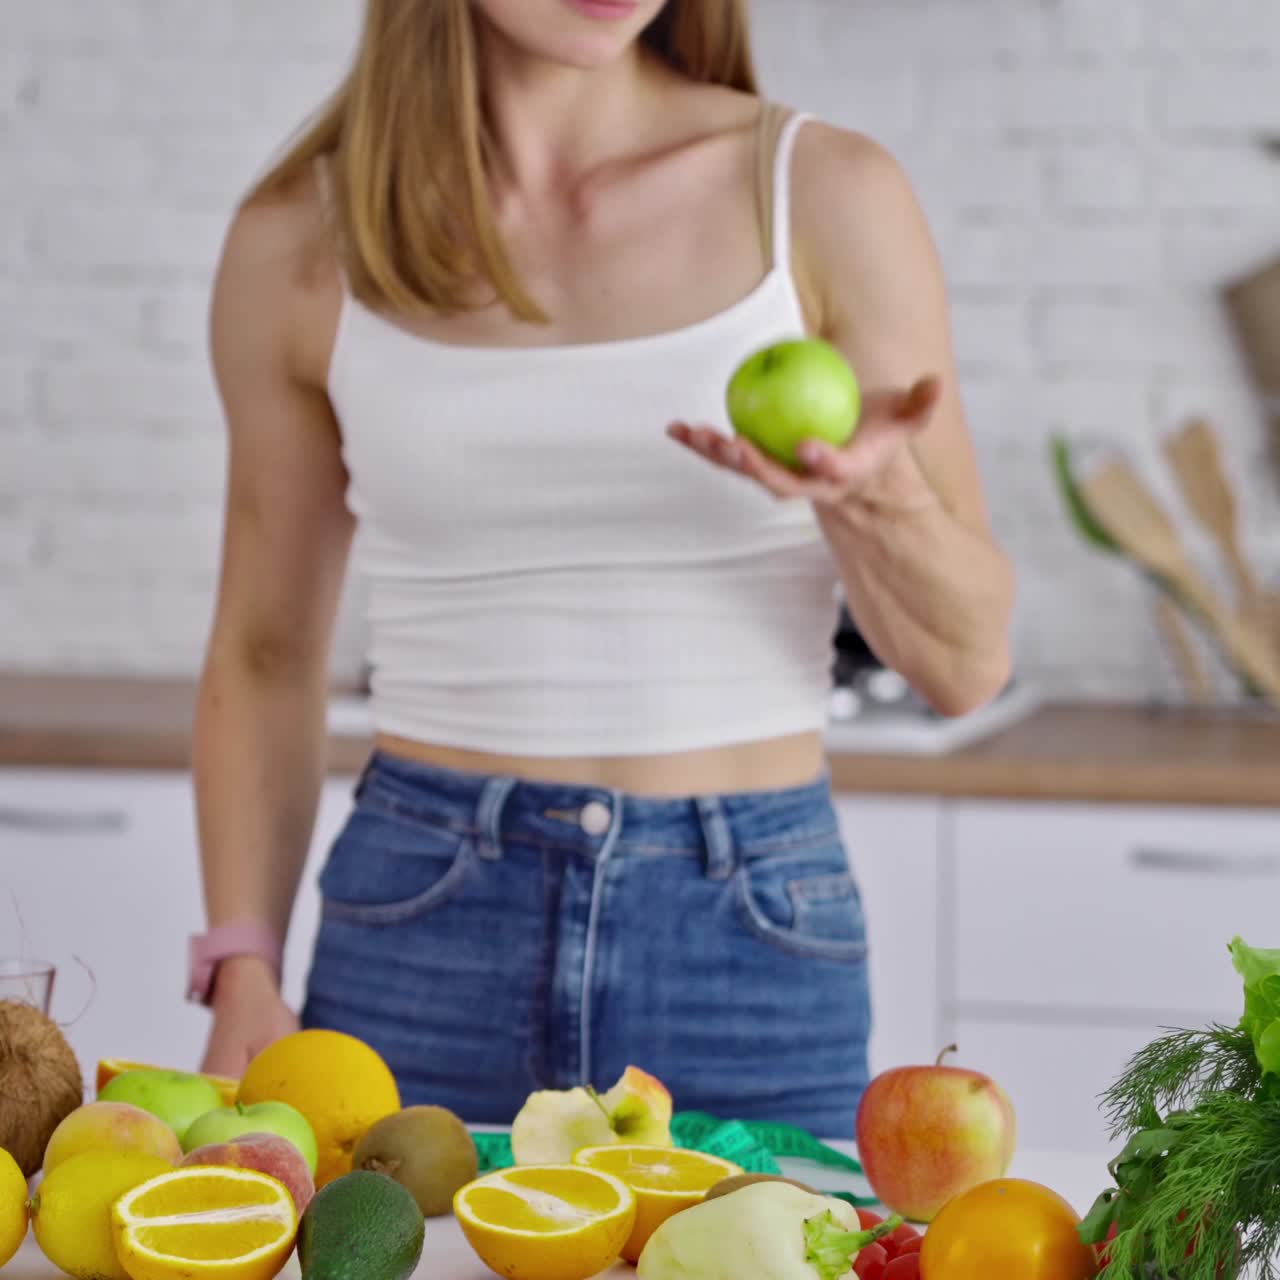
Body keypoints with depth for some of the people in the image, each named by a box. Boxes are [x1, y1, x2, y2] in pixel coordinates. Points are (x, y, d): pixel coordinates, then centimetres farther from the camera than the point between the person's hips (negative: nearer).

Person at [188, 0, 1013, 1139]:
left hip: (748, 934, 0)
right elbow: (265, 657, 10)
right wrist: (241, 975, 1)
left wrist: (872, 490, -22)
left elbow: (966, 665, -1)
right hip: (420, 926, 1)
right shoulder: (300, 246, 1)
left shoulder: (822, 195, -3)